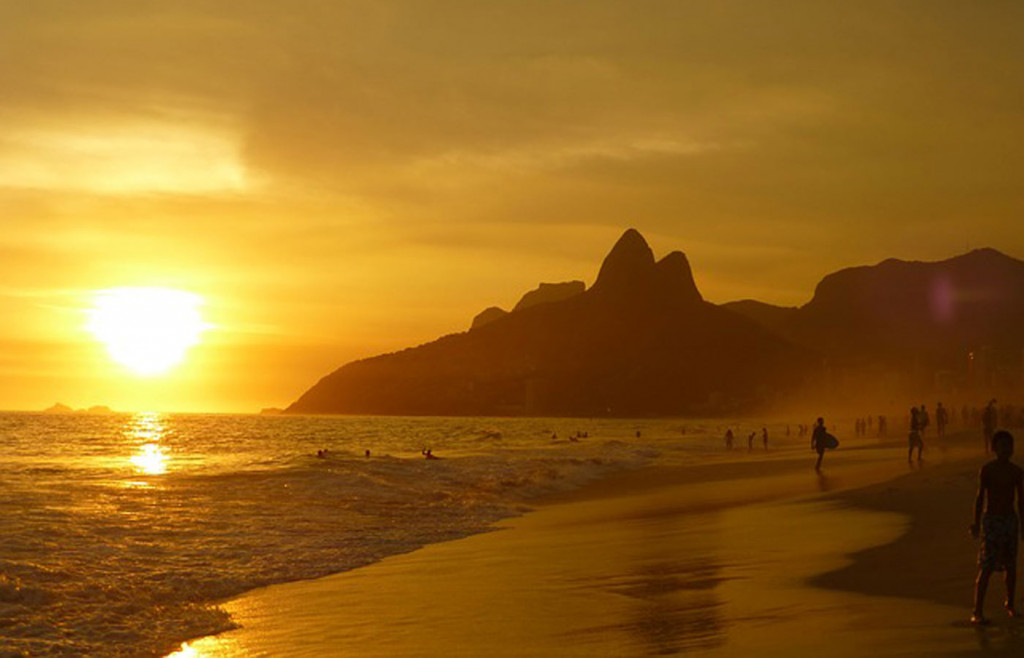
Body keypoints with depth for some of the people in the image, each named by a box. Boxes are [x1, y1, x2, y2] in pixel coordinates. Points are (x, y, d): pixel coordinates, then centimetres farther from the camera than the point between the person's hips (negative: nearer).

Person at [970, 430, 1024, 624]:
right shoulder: (987, 470, -6)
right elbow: (980, 497, -5)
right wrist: (976, 523, -9)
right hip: (992, 520, -4)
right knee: (986, 568, -9)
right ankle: (978, 612, -9)